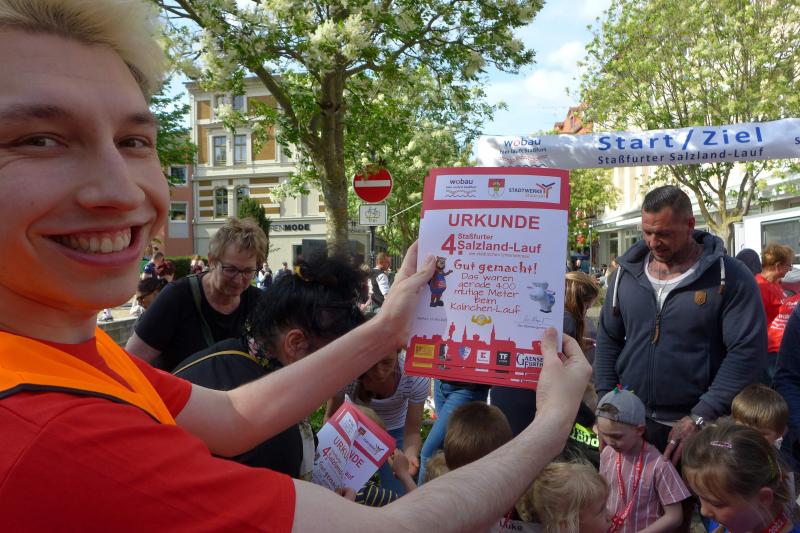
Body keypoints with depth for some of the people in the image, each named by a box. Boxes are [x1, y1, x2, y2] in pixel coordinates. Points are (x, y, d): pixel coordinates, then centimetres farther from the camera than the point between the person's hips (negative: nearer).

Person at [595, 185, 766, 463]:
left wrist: (700, 417, -18)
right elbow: (608, 340, 8)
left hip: (696, 429, -3)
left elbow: (747, 353, -13)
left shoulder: (730, 277, -8)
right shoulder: (628, 271, 4)